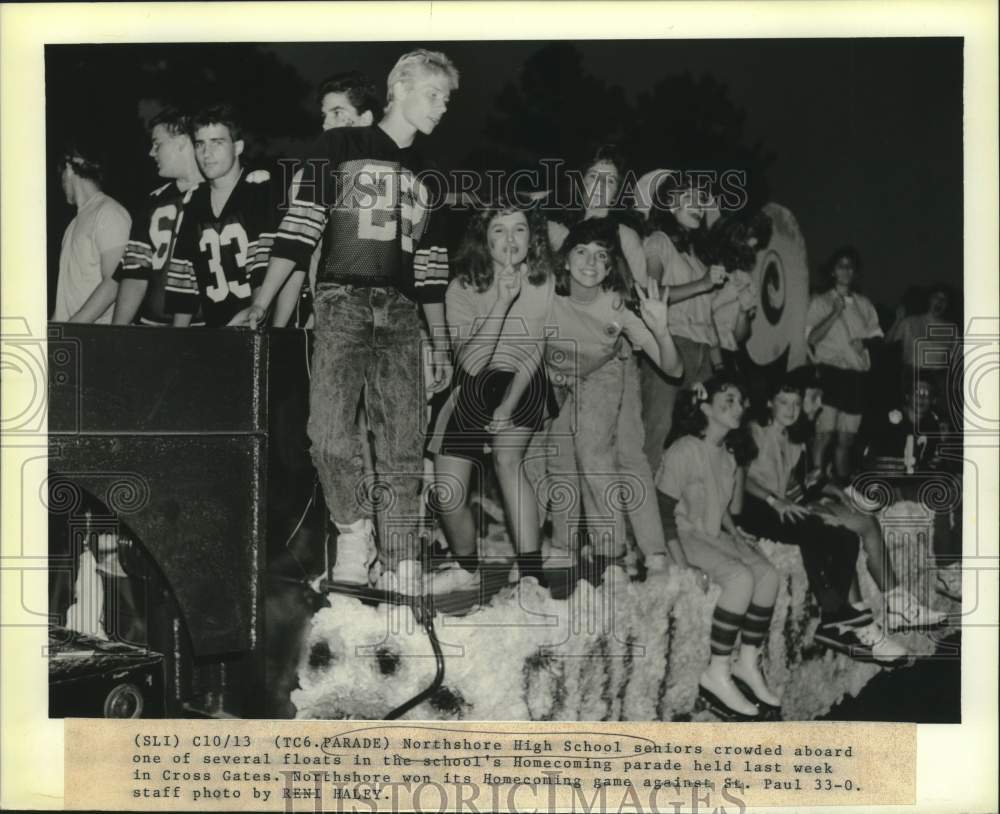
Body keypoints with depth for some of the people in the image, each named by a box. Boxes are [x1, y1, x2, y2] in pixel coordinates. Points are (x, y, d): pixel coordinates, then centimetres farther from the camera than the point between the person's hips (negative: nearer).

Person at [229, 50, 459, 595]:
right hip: (342, 304, -4)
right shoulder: (339, 146, 7)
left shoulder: (424, 174, 21)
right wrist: (261, 304, -11)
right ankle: (354, 534, 2)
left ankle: (401, 571, -2)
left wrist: (441, 345, 17)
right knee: (330, 431, -18)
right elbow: (300, 227, -2)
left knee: (403, 446, -5)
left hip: (401, 314, 4)